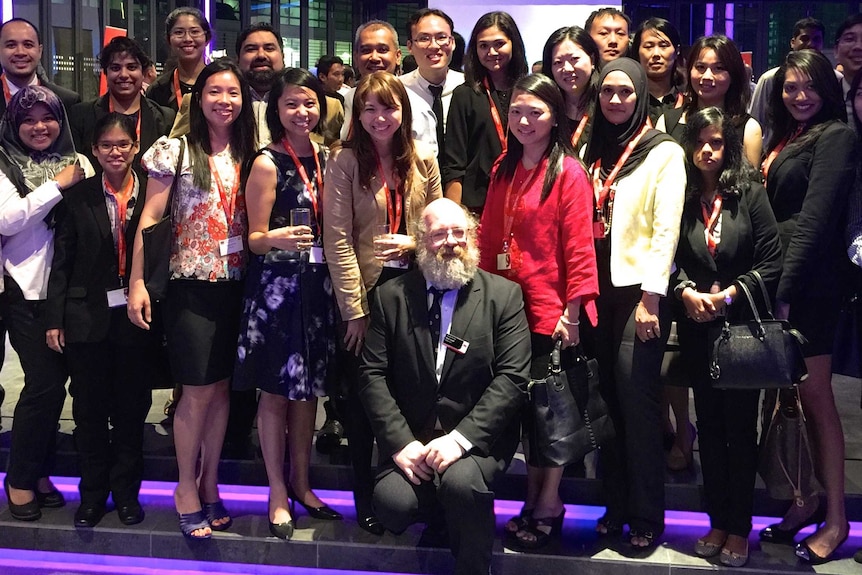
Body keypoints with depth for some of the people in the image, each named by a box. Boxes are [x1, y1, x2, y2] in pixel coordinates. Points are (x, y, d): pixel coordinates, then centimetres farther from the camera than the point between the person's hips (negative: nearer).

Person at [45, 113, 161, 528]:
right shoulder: (78, 197, 2)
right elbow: (62, 261, 2)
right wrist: (55, 318, -2)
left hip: (137, 318, -1)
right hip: (88, 318, 1)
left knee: (132, 410, 10)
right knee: (90, 411, 9)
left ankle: (126, 493, 25)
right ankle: (93, 494, 24)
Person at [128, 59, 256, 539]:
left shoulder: (247, 154, 8)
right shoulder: (176, 150, -4)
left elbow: (253, 220, 10)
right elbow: (150, 218, -7)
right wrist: (138, 283, -12)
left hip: (236, 284, 4)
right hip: (192, 285, -4)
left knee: (222, 386, 9)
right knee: (199, 391, -2)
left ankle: (210, 485, 23)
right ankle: (187, 489, 16)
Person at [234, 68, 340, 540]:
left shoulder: (326, 159, 9)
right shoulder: (267, 164, -7)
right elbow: (255, 238, -8)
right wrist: (277, 239, -29)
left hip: (319, 284, 5)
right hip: (276, 285, -5)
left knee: (308, 387, 12)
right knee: (276, 390, 3)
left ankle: (300, 483, 26)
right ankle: (277, 492, 16)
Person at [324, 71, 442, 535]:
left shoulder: (423, 160, 5)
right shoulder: (345, 162, -5)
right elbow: (337, 239, -10)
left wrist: (414, 243, -9)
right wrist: (354, 309, -13)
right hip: (364, 292, -2)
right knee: (361, 396, 7)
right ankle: (364, 494, 21)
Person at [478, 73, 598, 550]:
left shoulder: (568, 173, -8)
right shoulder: (504, 171, 12)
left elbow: (579, 247, -12)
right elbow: (489, 240, 13)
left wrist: (572, 313, -14)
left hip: (551, 312, -6)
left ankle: (549, 506, 17)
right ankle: (532, 498, 25)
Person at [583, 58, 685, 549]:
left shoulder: (664, 153, -2)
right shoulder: (593, 150, 15)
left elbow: (666, 229, -9)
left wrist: (651, 297, -15)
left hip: (639, 289, -5)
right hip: (597, 287, 5)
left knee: (638, 399, -6)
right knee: (608, 399, 8)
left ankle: (646, 515, 5)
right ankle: (615, 505, 18)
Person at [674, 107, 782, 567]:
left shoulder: (750, 193, -1)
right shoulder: (679, 197, 4)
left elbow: (771, 261, -5)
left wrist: (731, 293, -13)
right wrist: (688, 292, -13)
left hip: (743, 324, -2)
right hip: (696, 326, 2)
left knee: (740, 426, 3)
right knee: (709, 424, 9)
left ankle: (739, 528, 13)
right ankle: (718, 521, 20)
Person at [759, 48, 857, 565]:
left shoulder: (836, 136, -5)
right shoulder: (786, 138, 20)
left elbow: (815, 218, -15)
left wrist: (785, 287, -20)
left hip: (810, 283, -7)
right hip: (776, 280, 8)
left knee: (815, 394, -4)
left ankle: (836, 518, 4)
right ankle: (806, 499, 20)